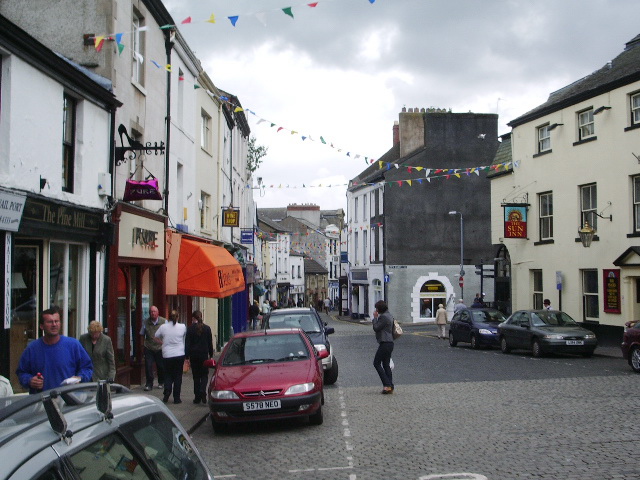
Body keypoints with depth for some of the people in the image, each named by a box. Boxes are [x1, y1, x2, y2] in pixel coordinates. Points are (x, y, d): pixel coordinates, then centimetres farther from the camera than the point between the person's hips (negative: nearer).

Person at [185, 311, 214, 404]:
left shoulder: (190, 328, -5)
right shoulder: (207, 328, 0)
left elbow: (187, 343, -5)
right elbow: (210, 343, 5)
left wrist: (187, 356, 0)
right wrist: (210, 354, 13)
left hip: (194, 355, 0)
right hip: (204, 354, 0)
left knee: (196, 375, 8)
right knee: (204, 374, 9)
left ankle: (197, 397, 10)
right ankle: (202, 392, -14)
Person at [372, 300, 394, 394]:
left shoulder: (383, 317, -15)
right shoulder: (389, 315, 17)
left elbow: (376, 328, -13)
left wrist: (375, 317, -3)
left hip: (385, 343, -10)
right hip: (390, 343, 10)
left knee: (376, 363, -4)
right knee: (386, 365, 10)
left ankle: (387, 384, -11)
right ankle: (390, 386, 7)